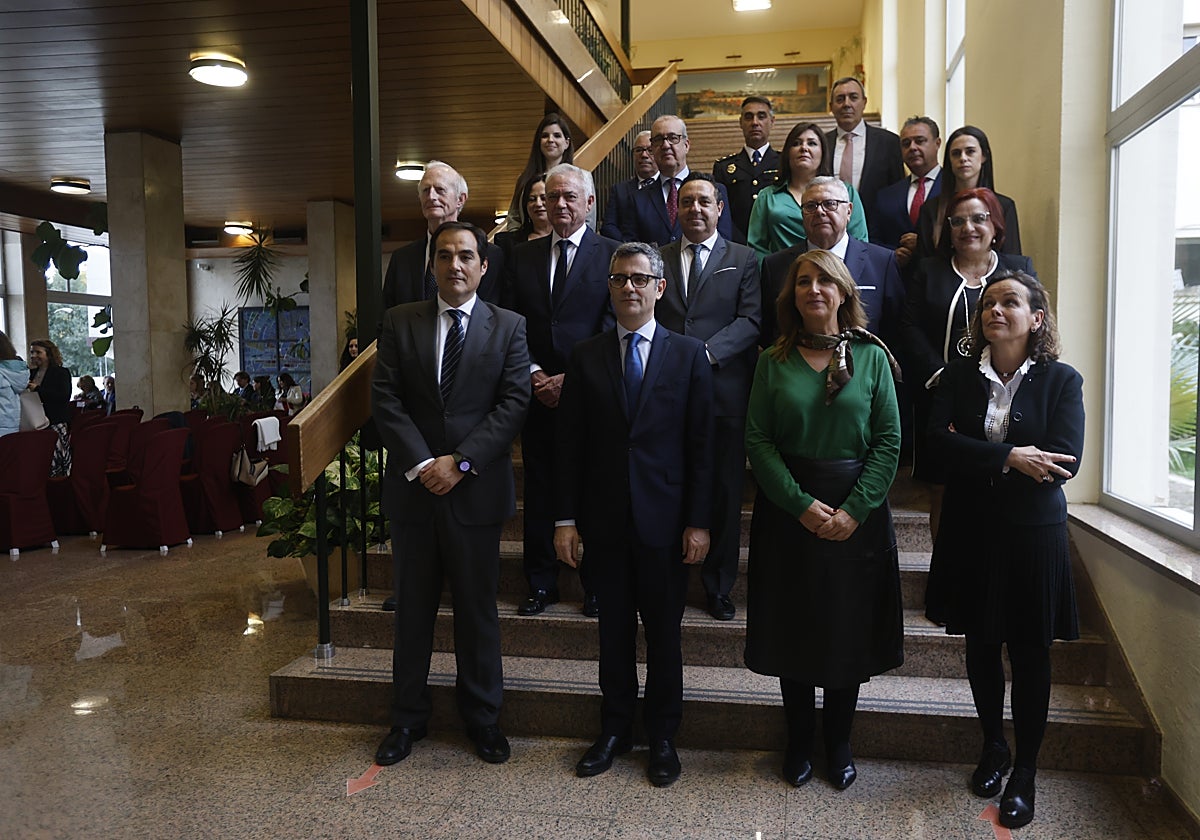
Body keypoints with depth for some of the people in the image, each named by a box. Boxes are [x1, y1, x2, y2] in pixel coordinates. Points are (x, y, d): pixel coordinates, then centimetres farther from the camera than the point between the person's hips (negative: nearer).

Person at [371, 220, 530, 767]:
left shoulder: (508, 327, 3)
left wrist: (460, 462, -14)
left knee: (478, 609, 9)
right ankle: (407, 718, 28)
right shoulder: (400, 322, 6)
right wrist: (421, 464, -13)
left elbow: (514, 404, -6)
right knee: (412, 609, 12)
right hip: (412, 486, 2)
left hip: (476, 490, -1)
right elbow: (385, 399, -1)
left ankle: (483, 718, 26)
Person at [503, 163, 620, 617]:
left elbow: (613, 326, -7)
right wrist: (533, 374, -6)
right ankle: (541, 583, 21)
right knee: (539, 491, 9)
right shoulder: (523, 256, 12)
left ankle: (597, 585, 18)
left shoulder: (612, 253, 1)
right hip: (537, 392, 3)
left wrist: (573, 378, -14)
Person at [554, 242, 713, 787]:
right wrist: (566, 518, -1)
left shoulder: (688, 355, 0)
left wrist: (698, 522, -7)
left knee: (663, 630, 10)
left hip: (664, 519, -1)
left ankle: (662, 737, 27)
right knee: (614, 627, 13)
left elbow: (701, 445, -2)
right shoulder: (586, 357, 4)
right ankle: (615, 729, 30)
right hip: (605, 518, 2)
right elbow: (571, 444, 3)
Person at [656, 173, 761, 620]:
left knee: (724, 491, 5)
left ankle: (718, 585, 19)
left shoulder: (743, 259, 8)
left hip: (723, 391, -1)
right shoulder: (657, 258, 14)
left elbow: (750, 320, -3)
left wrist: (706, 352, -17)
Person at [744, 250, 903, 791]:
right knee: (792, 630, 9)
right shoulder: (774, 362, 1)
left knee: (849, 630, 9)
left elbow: (888, 442, -4)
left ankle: (839, 743, 28)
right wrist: (802, 504, -14)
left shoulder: (871, 357, 1)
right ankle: (799, 741, 27)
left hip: (857, 515, 0)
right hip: (788, 511, 0)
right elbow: (758, 441, -5)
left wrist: (853, 509, -13)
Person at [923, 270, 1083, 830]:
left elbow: (1063, 462, -16)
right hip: (972, 531, 2)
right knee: (981, 644, 13)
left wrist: (975, 454, -15)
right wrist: (1010, 458, -22)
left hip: (1034, 532, -2)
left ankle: (1025, 771, 24)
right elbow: (938, 438, -13)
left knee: (1030, 653, 8)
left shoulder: (1062, 380, -4)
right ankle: (993, 746, 35)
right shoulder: (959, 375, 2)